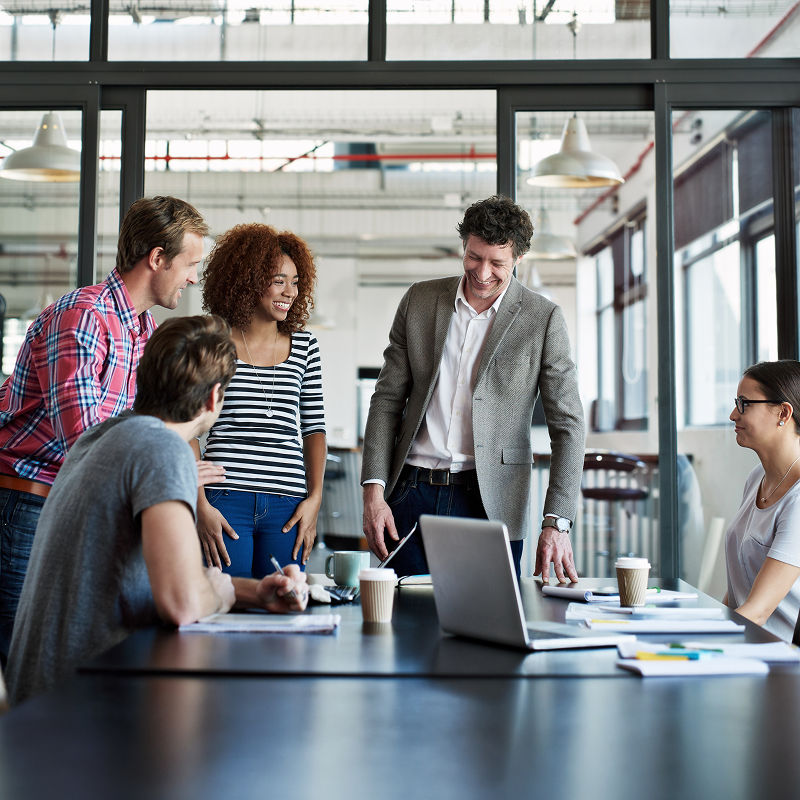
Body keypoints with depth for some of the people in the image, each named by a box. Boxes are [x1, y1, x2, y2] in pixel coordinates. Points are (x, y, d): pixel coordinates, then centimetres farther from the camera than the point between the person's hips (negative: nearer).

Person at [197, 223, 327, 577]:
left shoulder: (304, 346, 10)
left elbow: (314, 428, 13)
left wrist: (314, 497, 2)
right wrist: (200, 506, -7)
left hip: (287, 506, 3)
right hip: (225, 500, -2)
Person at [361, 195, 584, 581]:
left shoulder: (543, 318, -3)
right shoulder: (419, 300, 5)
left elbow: (567, 423, -4)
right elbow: (387, 399, 8)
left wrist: (556, 523, -14)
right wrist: (374, 492, -2)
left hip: (490, 503, -2)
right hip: (411, 494, 2)